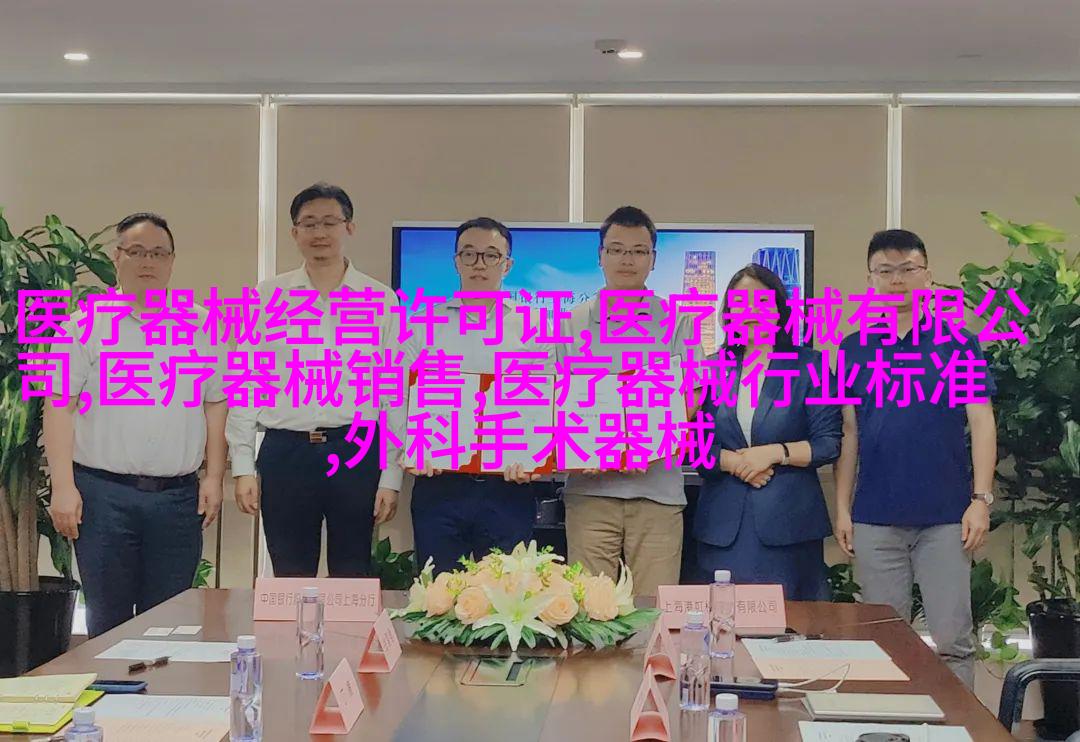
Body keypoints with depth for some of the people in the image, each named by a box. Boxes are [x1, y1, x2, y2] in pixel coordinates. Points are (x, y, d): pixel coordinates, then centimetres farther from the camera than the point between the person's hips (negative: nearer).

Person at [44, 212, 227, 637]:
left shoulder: (202, 326, 10)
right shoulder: (87, 324, 3)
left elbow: (216, 406, 11)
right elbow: (60, 407, -1)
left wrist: (214, 477, 3)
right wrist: (63, 486, -9)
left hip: (178, 495, 2)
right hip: (103, 494, -2)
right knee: (108, 619, 3)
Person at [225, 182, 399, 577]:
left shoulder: (381, 300, 5)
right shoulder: (267, 297, 7)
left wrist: (391, 477, 0)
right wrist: (243, 466, 2)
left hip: (356, 452, -1)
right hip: (284, 452, 1)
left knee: (353, 579, 5)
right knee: (288, 580, 7)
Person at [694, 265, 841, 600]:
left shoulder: (809, 366, 4)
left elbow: (829, 444, -1)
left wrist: (773, 452, -12)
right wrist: (733, 462, -10)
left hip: (789, 522, -2)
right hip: (724, 527, 2)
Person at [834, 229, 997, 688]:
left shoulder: (957, 343, 1)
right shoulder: (854, 349, 8)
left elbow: (981, 423, -1)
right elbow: (849, 433, 11)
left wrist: (981, 500, -10)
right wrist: (842, 507, 5)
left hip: (945, 518, -2)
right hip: (875, 520, 2)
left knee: (951, 641, -1)